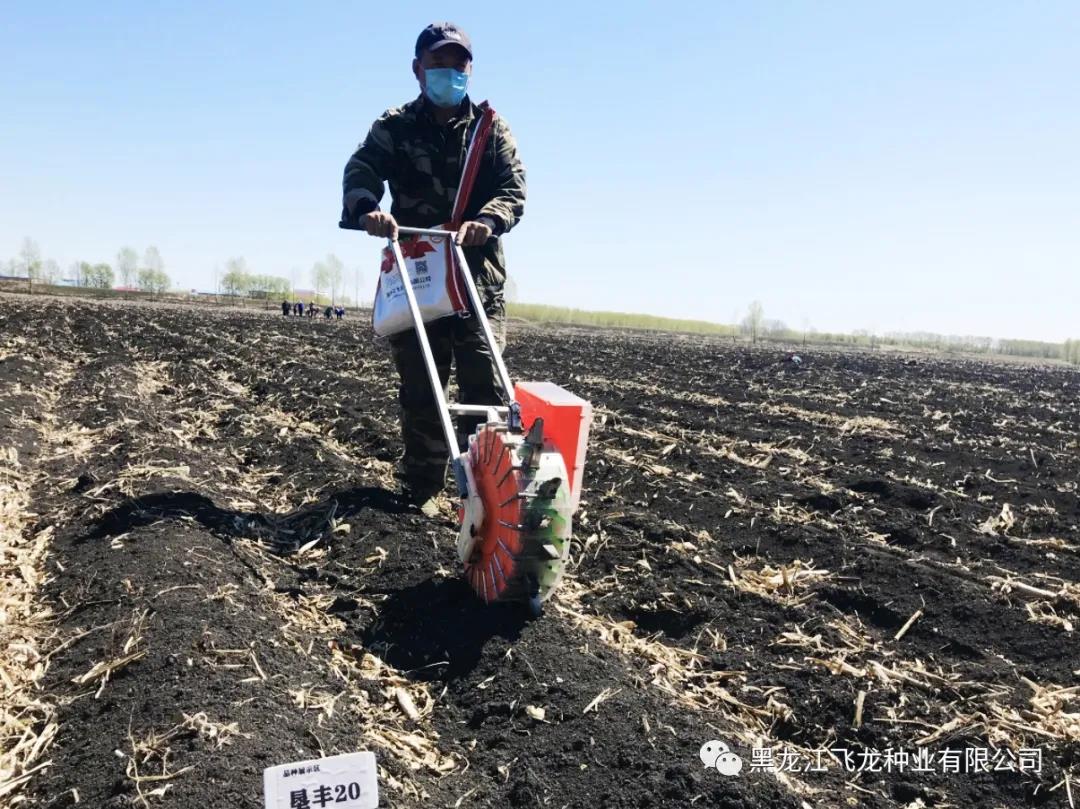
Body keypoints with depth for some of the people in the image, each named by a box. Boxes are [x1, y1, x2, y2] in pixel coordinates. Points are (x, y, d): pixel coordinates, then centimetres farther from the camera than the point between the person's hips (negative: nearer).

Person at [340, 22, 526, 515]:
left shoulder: (491, 130, 10)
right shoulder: (395, 128, 8)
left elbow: (514, 190, -3)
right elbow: (360, 171, -9)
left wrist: (487, 221, -26)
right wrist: (367, 209, -34)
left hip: (479, 274, 0)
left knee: (484, 385, -5)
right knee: (420, 390, 5)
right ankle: (422, 487, 15)